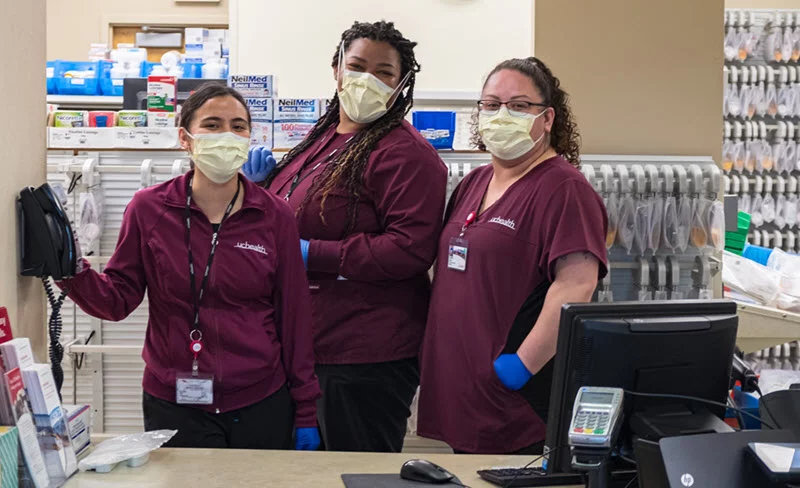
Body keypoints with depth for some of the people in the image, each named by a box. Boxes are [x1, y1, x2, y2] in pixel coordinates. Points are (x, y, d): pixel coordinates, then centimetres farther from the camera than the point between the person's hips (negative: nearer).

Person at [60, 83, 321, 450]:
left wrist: (306, 413, 2)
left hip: (262, 406, 1)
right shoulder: (148, 209, -3)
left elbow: (293, 314, 1)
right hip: (173, 409, 0)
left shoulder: (274, 215, -2)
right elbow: (119, 298, 2)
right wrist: (74, 273, -19)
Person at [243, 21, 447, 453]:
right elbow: (286, 216, 30)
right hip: (302, 344, 9)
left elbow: (411, 250, -25)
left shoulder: (405, 153, -14)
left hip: (366, 355, -9)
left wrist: (311, 254, -21)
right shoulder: (321, 139, 14)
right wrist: (261, 183, 8)